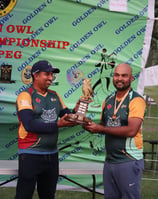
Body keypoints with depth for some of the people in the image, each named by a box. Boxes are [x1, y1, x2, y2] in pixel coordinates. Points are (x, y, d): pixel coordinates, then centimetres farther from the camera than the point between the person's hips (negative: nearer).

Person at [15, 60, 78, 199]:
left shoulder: (55, 96, 11)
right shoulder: (26, 96, -9)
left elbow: (68, 117, 11)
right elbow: (30, 124, -21)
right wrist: (57, 125, -21)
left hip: (52, 155, 6)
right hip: (31, 155, -6)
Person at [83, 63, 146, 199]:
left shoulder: (136, 100, -10)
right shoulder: (109, 100, 11)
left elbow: (131, 130, -21)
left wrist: (100, 129, -17)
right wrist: (91, 125, -6)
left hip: (129, 161, -6)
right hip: (110, 160, 6)